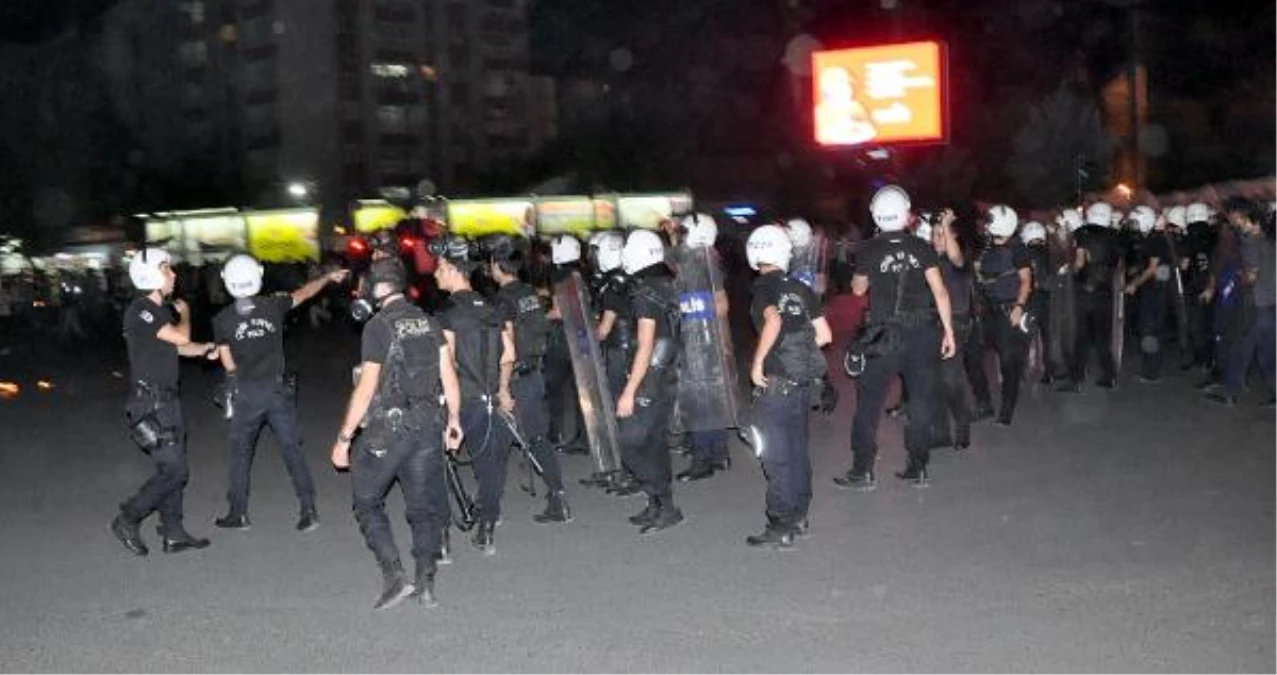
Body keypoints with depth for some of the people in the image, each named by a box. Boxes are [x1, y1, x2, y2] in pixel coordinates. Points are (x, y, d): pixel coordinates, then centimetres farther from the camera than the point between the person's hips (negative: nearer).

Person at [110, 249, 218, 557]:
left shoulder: (162, 310, 12)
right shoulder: (139, 311, -16)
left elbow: (176, 347, 22)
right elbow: (181, 337, -22)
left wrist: (205, 349, 4)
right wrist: (184, 313, -1)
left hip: (167, 402, 9)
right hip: (150, 404, -9)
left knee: (172, 469, 12)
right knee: (175, 470, -9)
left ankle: (173, 534, 19)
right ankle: (128, 520, 6)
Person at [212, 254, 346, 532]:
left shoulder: (222, 319, -4)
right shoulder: (273, 306, -1)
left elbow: (229, 364, 0)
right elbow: (304, 293, 16)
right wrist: (328, 277, 31)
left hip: (246, 392, -1)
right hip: (278, 389, 1)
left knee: (241, 451, 13)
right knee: (292, 449, 5)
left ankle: (238, 514, 18)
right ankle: (308, 510, 1)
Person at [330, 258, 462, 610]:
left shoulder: (378, 327, -12)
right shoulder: (428, 322, 6)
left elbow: (366, 389, -13)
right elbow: (448, 375, 7)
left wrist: (344, 438, -8)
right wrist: (454, 419, 18)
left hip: (387, 428, -6)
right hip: (429, 425, 6)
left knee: (367, 501, 9)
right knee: (425, 504, 12)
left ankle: (394, 576, -1)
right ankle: (425, 581, 12)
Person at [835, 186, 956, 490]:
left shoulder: (869, 250, -5)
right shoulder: (921, 248, -2)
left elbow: (858, 288, 10)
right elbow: (940, 291, -5)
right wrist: (948, 330, 0)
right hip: (922, 333, 2)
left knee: (869, 402, 5)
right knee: (920, 401, 11)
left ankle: (863, 470, 5)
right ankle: (918, 468, 16)